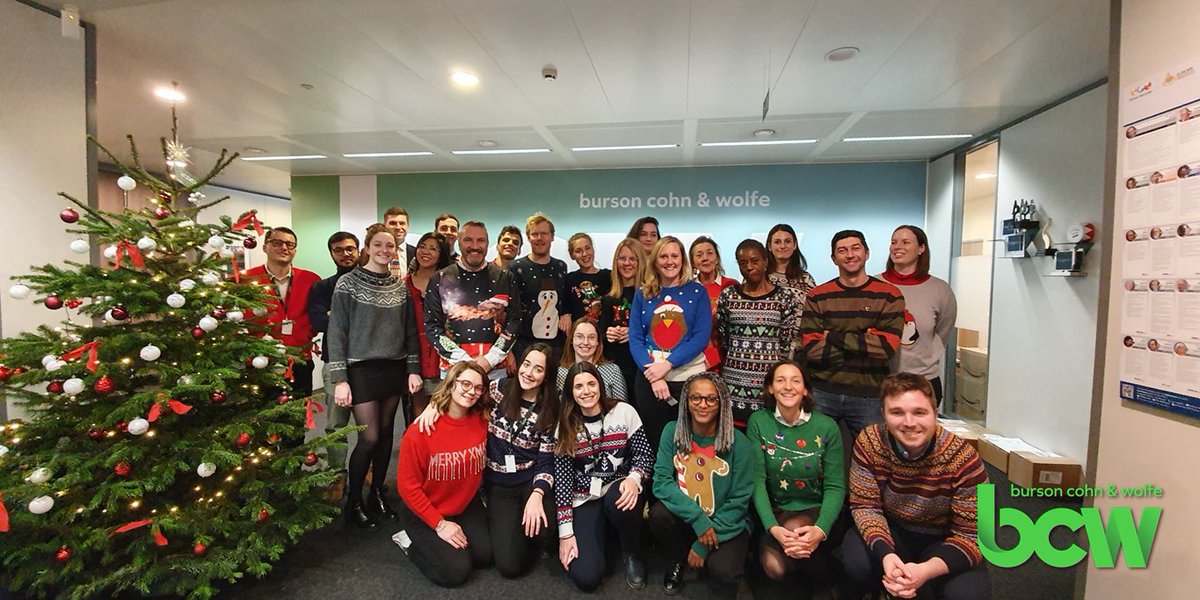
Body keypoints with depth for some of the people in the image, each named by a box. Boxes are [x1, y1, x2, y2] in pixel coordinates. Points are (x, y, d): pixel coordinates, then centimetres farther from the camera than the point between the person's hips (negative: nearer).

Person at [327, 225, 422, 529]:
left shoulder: (401, 286, 6)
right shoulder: (348, 283, -6)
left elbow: (410, 331, 9)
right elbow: (337, 332, -8)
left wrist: (413, 369, 3)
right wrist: (340, 379, -12)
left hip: (394, 369, 4)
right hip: (362, 370, -4)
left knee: (386, 433, 11)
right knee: (369, 437, -2)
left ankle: (377, 492, 30)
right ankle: (353, 502, 20)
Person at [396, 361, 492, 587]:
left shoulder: (482, 421, -13)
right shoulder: (422, 429, -25)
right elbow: (408, 485, -18)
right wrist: (439, 524, -17)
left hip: (467, 506, 5)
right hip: (424, 512, -5)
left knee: (487, 556, -2)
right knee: (456, 571, -11)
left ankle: (445, 546, 23)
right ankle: (413, 544, 14)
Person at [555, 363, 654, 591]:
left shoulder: (624, 412, -5)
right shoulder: (566, 427, -2)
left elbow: (645, 454, -3)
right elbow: (562, 481, -4)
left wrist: (634, 478, -25)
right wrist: (566, 533, -9)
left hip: (619, 490, 0)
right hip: (585, 500, 1)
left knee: (617, 502, -37)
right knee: (585, 577, -17)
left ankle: (632, 554, -3)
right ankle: (600, 533, 17)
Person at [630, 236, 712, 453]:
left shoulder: (697, 291, 1)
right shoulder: (642, 295, 6)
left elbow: (702, 337, -7)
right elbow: (635, 339, 0)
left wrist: (667, 364, -17)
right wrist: (653, 375, -13)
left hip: (690, 378, -1)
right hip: (649, 379, 2)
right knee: (654, 442, 13)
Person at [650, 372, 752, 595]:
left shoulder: (738, 443, -14)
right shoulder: (672, 431, -9)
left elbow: (738, 503, -11)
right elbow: (661, 481, -14)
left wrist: (704, 544, -14)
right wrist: (698, 518, -25)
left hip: (726, 524, -2)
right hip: (684, 517, 2)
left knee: (723, 571, -28)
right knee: (659, 513, -27)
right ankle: (676, 559, 4)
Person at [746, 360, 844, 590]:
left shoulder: (827, 427, -10)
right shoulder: (757, 422, -11)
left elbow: (835, 486, -9)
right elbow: (757, 479, -12)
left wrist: (821, 530, -26)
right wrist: (773, 528, -26)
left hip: (814, 510, 0)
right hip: (774, 510, 0)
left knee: (794, 528, -31)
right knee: (774, 567, -23)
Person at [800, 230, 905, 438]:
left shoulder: (889, 295, -2)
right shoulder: (817, 296, -1)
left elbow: (887, 347, -14)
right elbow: (810, 349, -11)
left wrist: (834, 337, -14)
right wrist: (866, 344, -13)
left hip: (869, 395, 0)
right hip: (821, 392, 1)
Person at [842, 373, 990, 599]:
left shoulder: (962, 459, -24)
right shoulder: (869, 442, -21)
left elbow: (972, 535, -19)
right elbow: (865, 506, -14)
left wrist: (927, 570, -35)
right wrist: (886, 554, -34)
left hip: (943, 540, 0)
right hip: (892, 531, 0)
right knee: (857, 563, -27)